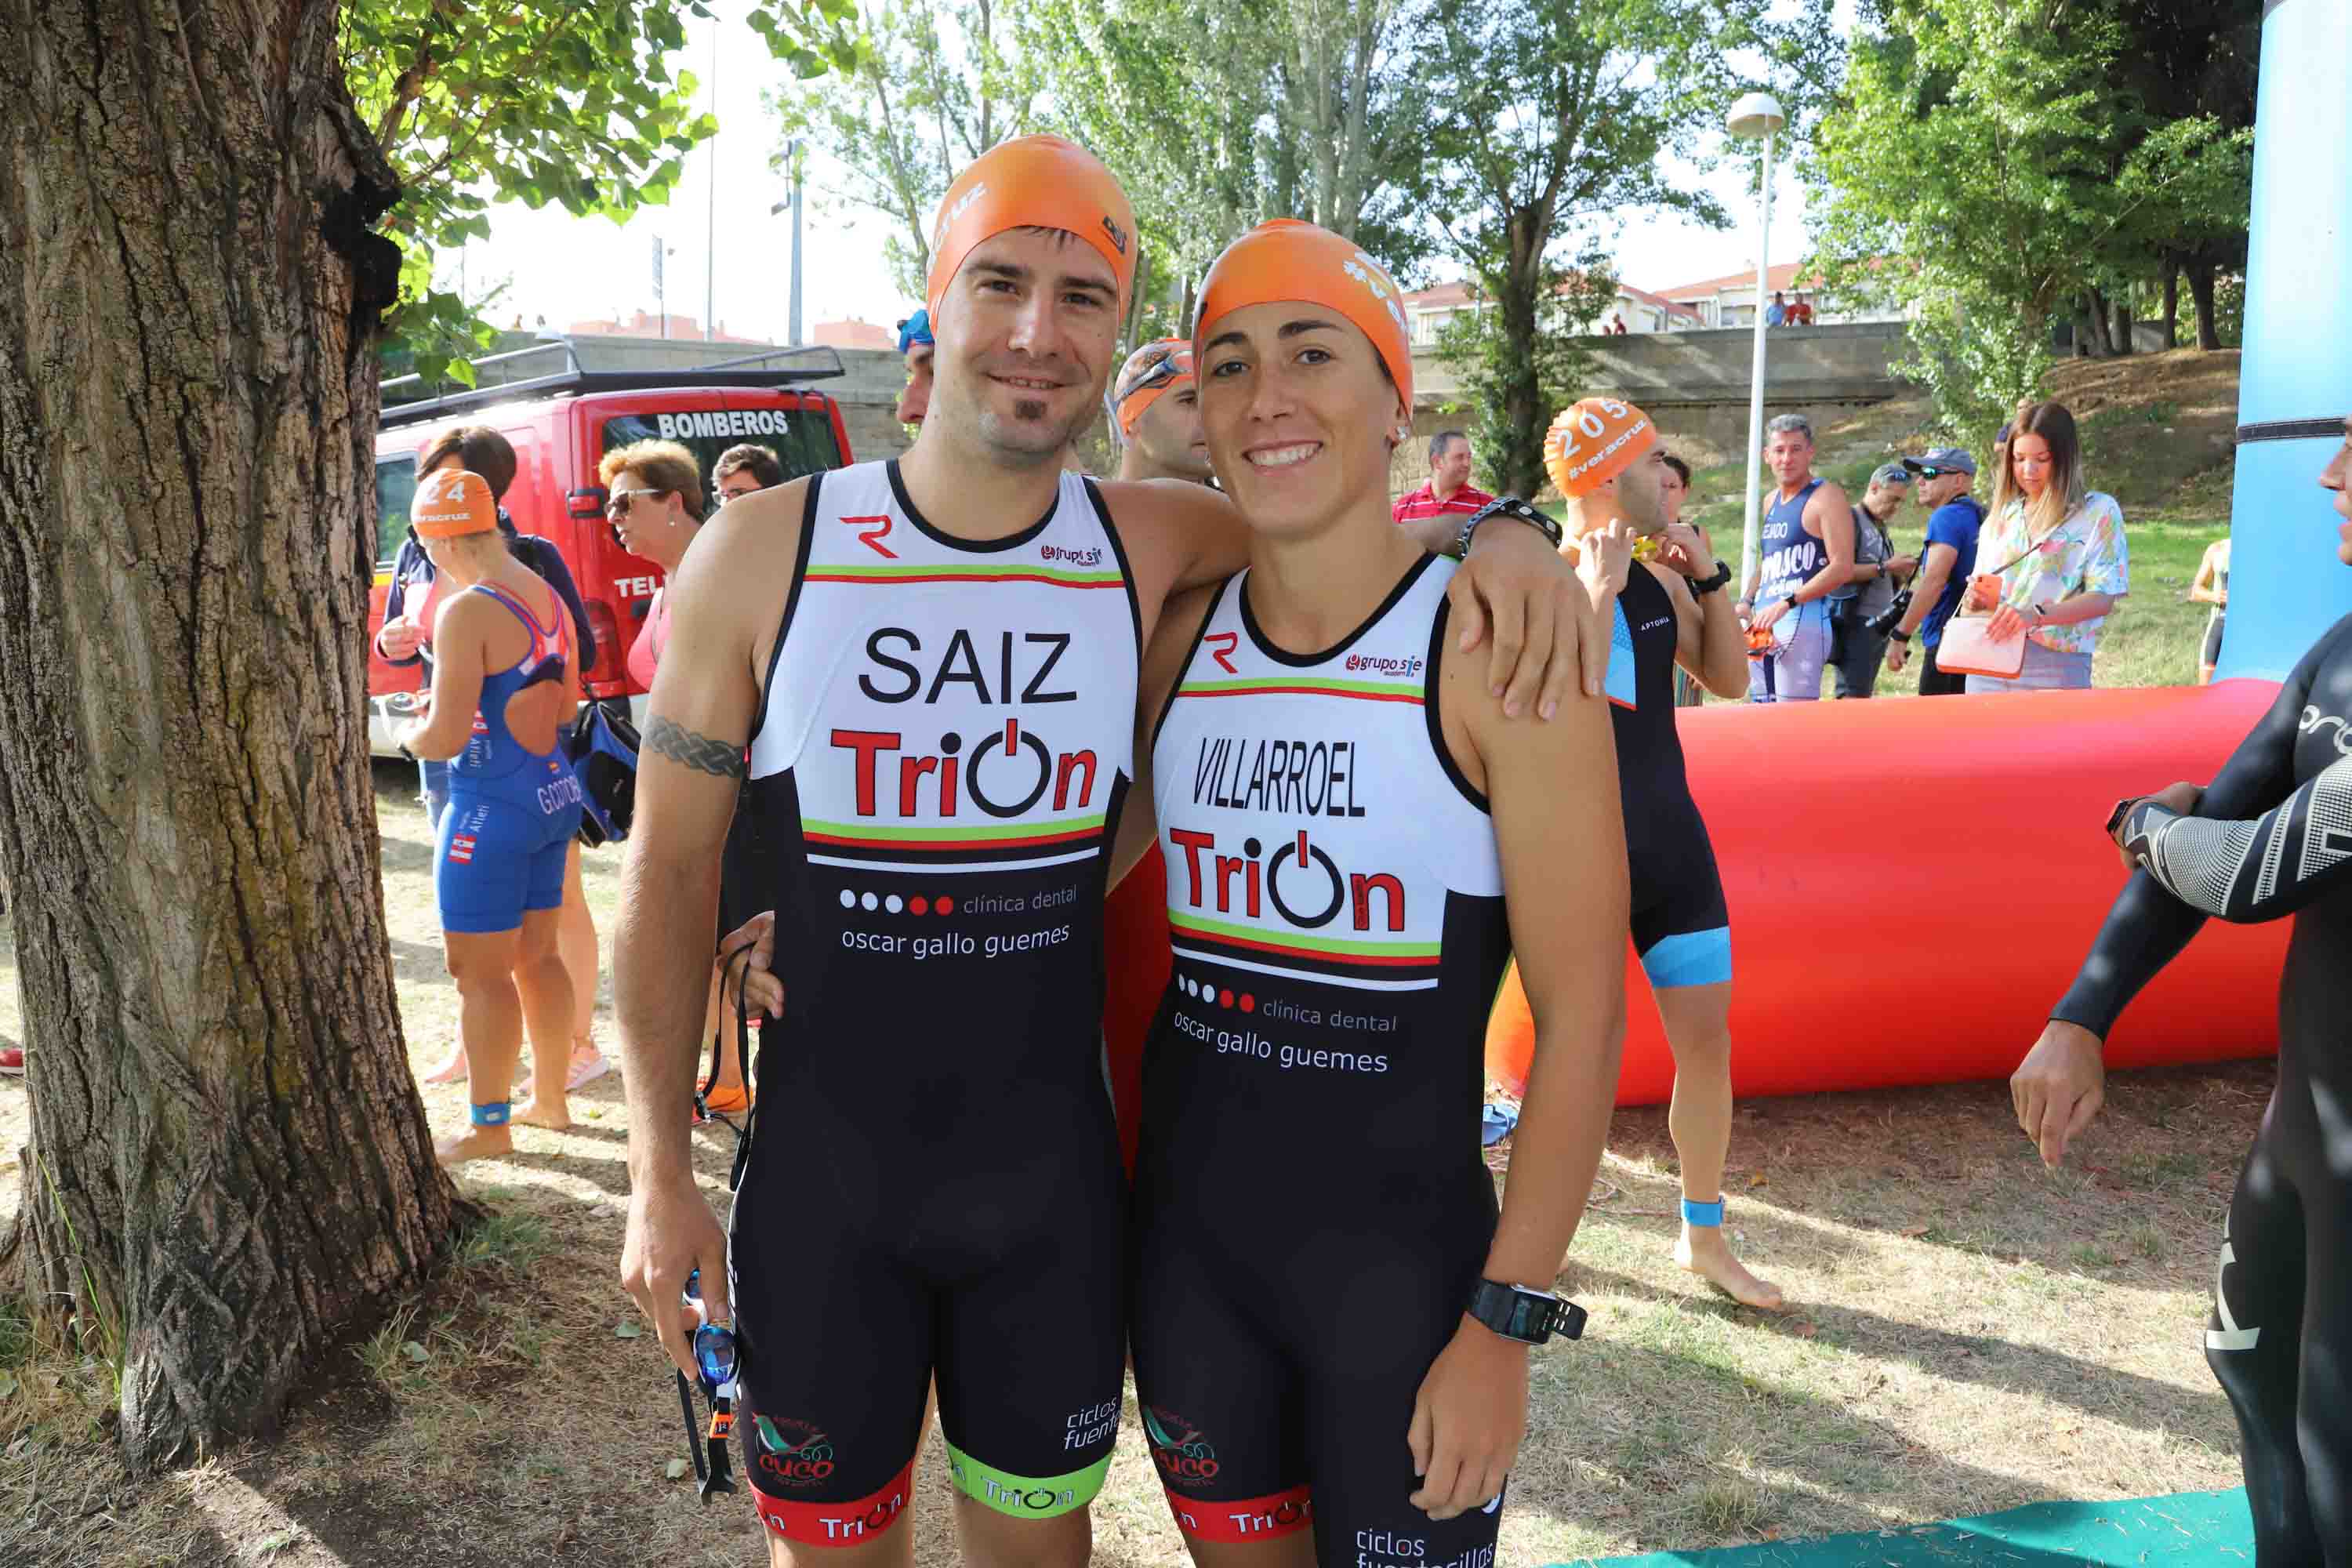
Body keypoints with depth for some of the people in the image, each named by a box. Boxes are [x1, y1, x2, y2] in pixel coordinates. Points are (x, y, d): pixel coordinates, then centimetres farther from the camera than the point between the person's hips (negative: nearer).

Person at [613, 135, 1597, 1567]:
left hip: (1056, 1180, 1)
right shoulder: (762, 551, -9)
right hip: (817, 1179, -1)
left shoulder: (1149, 548, -6)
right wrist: (660, 1169, -2)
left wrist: (1500, 540, -14)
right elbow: (673, 868, -2)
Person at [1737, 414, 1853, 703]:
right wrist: (1746, 601, 12)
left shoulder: (1826, 497, -5)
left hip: (1804, 618, -8)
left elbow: (1842, 567, -14)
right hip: (1763, 624, 8)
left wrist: (1786, 603, -20)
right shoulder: (1770, 501, 19)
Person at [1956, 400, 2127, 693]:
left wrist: (2037, 615, -24)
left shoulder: (2098, 510, 0)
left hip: (2057, 666, -4)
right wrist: (1976, 599, -5)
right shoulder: (2001, 515, 15)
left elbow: (2103, 598, -8)